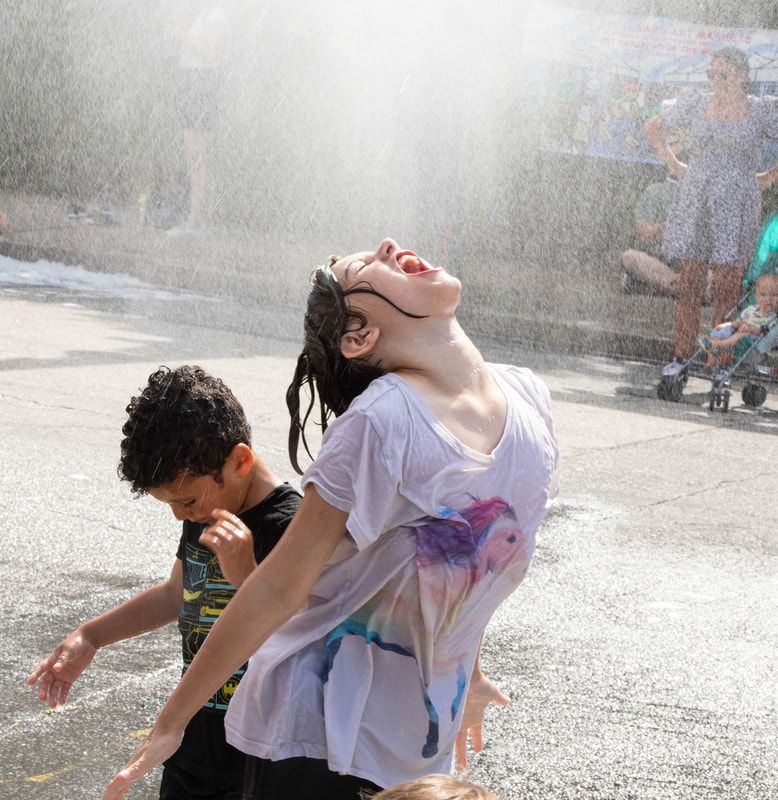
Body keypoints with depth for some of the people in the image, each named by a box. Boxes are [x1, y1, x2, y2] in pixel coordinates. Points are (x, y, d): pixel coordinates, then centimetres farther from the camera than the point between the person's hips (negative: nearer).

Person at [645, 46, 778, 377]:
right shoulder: (696, 104, 7)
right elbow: (653, 128, 21)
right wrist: (674, 165, 14)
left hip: (736, 203, -2)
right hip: (694, 199, 2)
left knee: (726, 288, -3)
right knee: (688, 284, -1)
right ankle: (681, 357, 5)